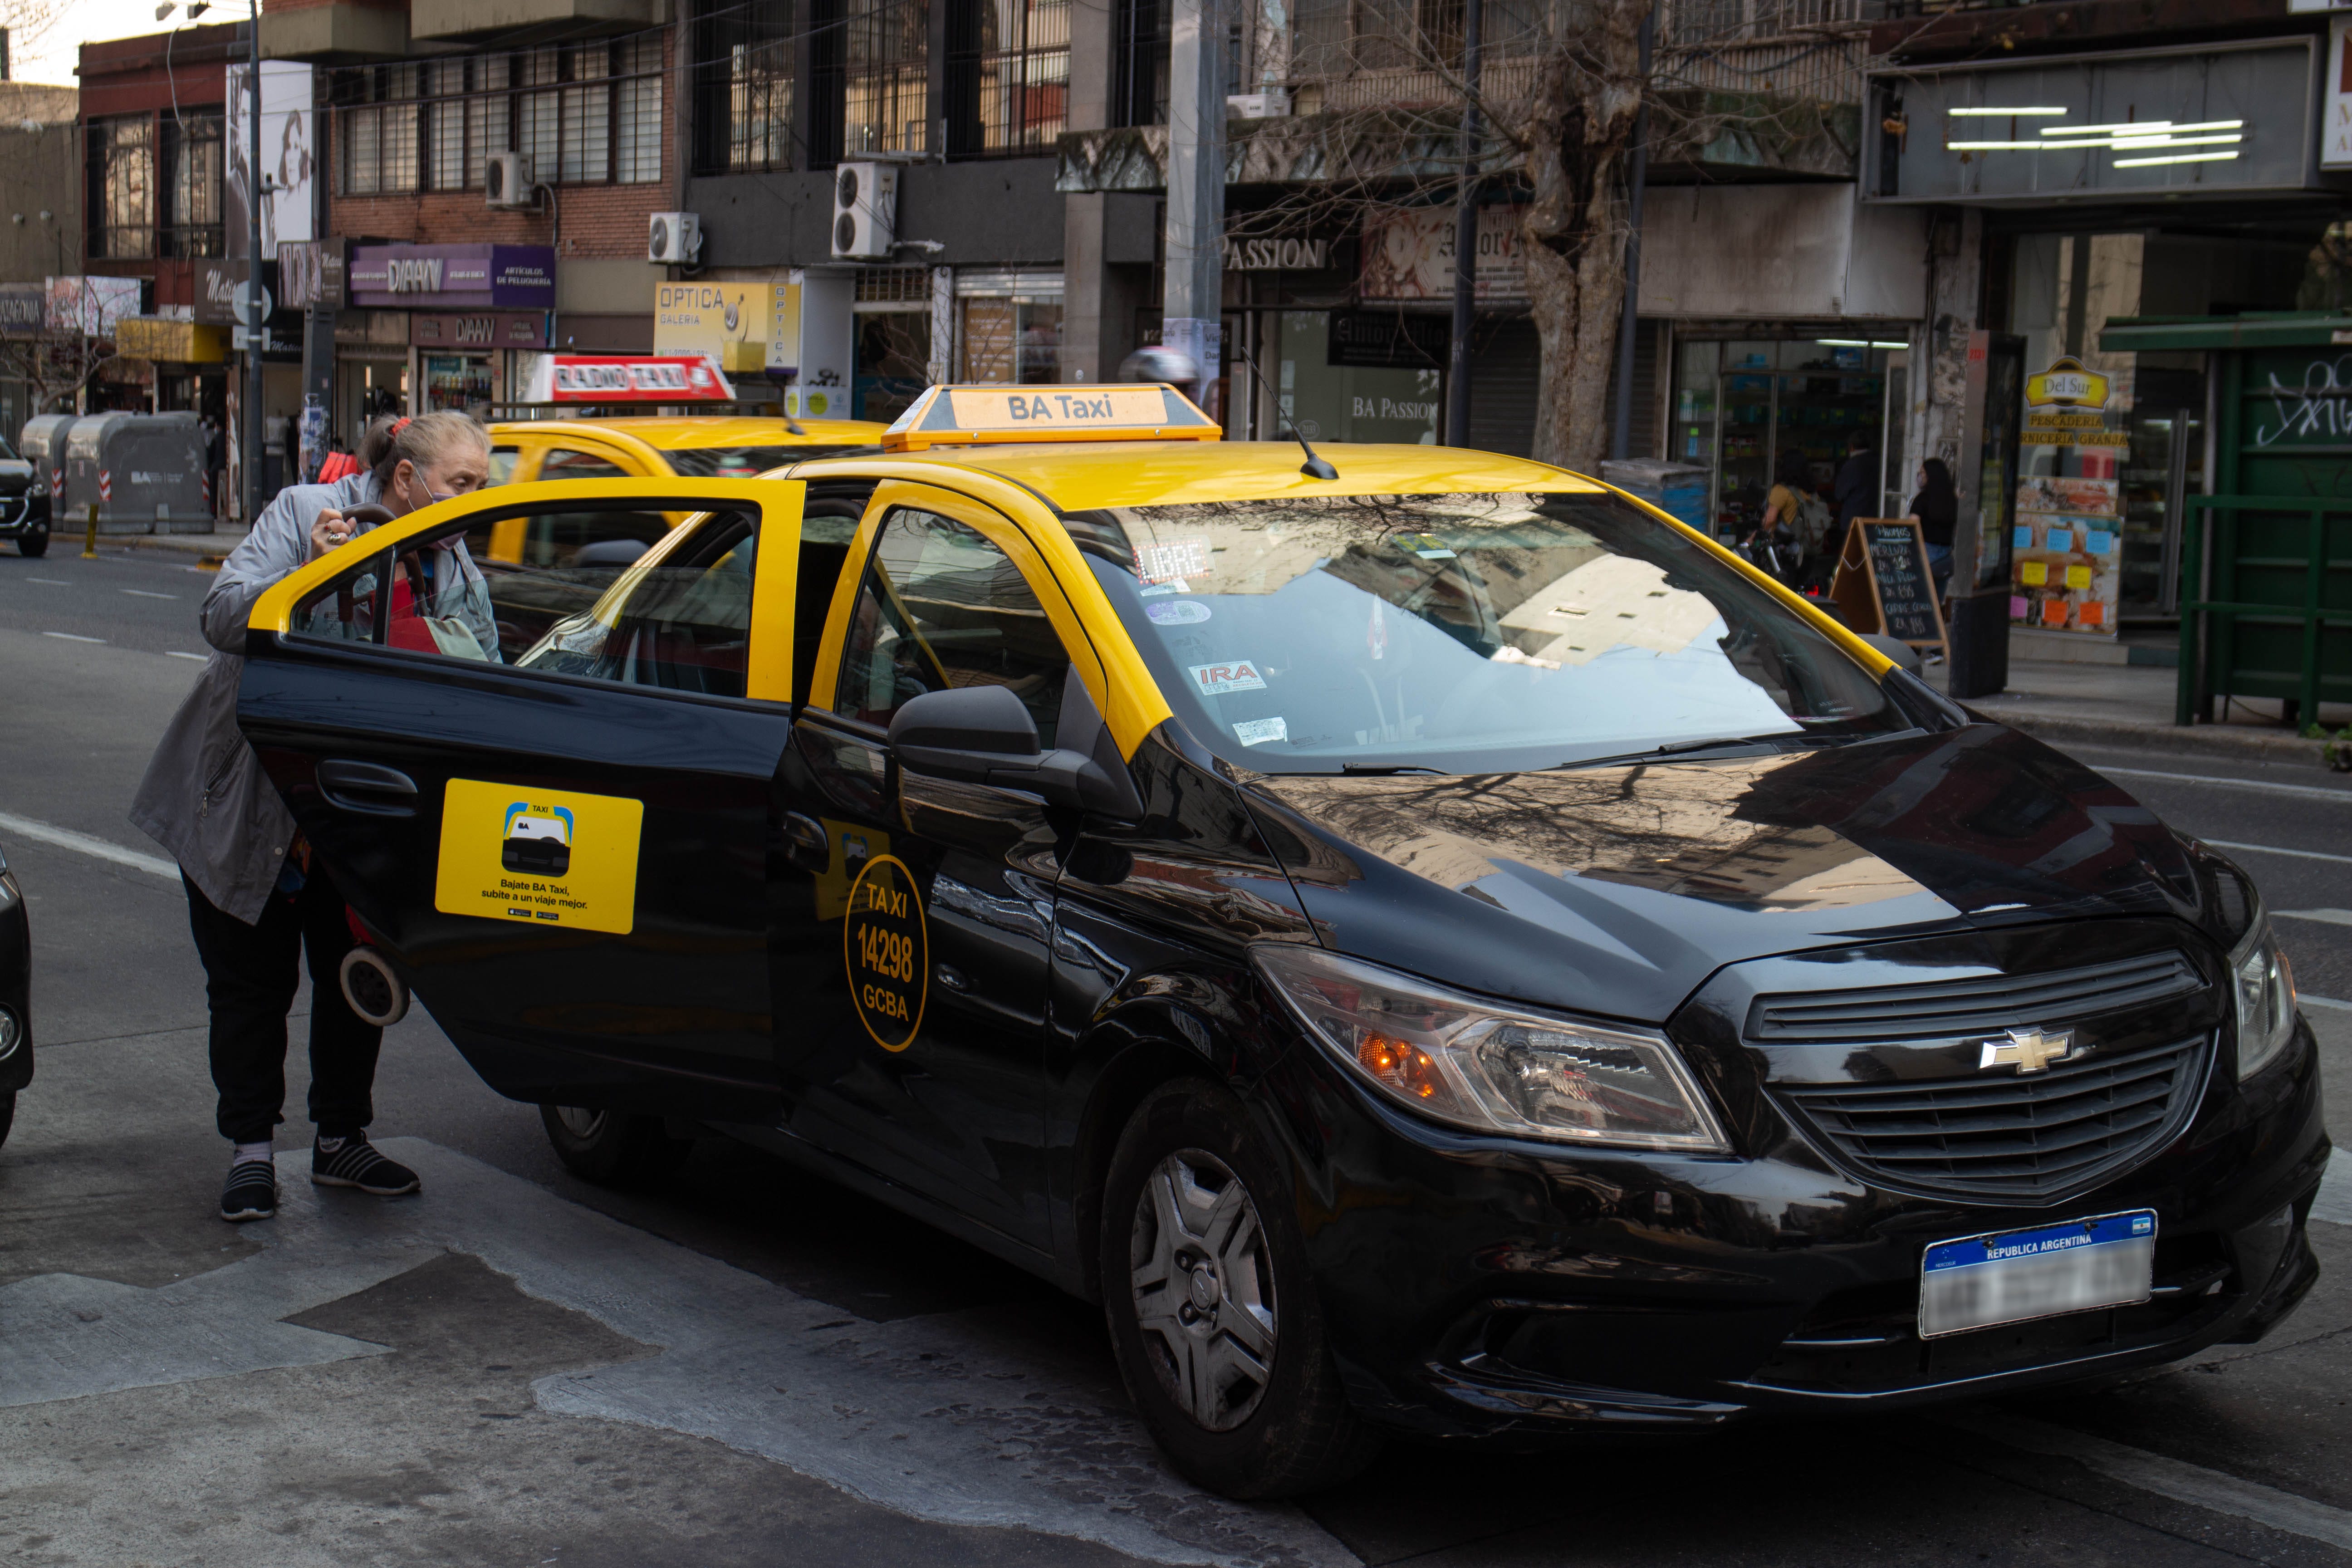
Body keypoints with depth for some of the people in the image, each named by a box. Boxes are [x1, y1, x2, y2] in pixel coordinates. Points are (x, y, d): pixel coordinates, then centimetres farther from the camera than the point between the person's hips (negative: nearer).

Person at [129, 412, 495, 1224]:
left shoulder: (456, 572, 0)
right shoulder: (303, 513, -11)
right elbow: (222, 617, -18)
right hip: (250, 803, -4)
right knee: (252, 981, 4)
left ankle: (340, 1140, 23)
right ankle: (250, 1151, 14)